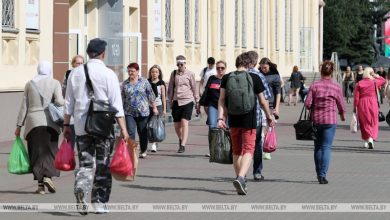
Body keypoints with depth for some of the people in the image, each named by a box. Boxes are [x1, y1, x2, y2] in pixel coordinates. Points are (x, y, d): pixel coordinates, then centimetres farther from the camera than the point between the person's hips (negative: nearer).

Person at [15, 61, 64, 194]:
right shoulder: (54, 83, 1)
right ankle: (48, 176, -16)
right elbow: (59, 102, -11)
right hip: (49, 122, -2)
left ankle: (40, 184, 2)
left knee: (37, 153, 5)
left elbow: (24, 106, 7)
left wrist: (19, 125, 9)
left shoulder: (30, 84, 9)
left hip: (33, 122, 2)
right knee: (50, 151, 6)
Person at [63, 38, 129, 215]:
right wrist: (123, 128, -6)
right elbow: (117, 104, -8)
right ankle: (99, 203, 9)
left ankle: (80, 188, -22)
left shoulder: (76, 73, 6)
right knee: (103, 165, 8)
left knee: (85, 163, 7)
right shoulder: (108, 74, -5)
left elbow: (69, 102, 9)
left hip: (81, 126, 3)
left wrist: (66, 125, 15)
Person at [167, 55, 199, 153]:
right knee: (177, 125, 7)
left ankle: (182, 145, -18)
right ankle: (181, 139, 35)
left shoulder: (190, 74, 1)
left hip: (187, 101, -3)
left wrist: (197, 101, 10)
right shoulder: (174, 73, 8)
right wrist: (170, 101, 13)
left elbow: (194, 88, 7)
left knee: (184, 123, -15)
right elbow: (170, 88, 14)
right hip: (176, 101, 3)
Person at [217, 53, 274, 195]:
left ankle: (241, 182, 22)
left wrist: (221, 118, -7)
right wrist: (269, 117, 15)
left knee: (236, 152, 16)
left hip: (233, 121, 3)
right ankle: (240, 178, -26)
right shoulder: (254, 78, -2)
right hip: (249, 121, -3)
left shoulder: (226, 78, 3)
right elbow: (262, 101, 3)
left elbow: (221, 100, -4)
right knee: (248, 150, -3)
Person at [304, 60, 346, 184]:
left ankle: (319, 174, 22)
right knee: (326, 147, -1)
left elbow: (307, 103, -8)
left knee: (317, 147, 15)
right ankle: (323, 175, -11)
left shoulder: (315, 86, -4)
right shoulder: (336, 87, -4)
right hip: (330, 120, -2)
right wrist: (343, 116, 22)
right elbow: (341, 106, 2)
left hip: (316, 119, 2)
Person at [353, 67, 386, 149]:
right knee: (373, 123, 5)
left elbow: (356, 97, -4)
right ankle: (371, 139, -16)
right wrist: (376, 76, 8)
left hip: (362, 105, 1)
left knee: (364, 123, 13)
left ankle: (366, 141, 16)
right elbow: (384, 81, 16)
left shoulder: (359, 84, -3)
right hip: (373, 104, -1)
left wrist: (355, 107, 3)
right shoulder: (374, 82, -4)